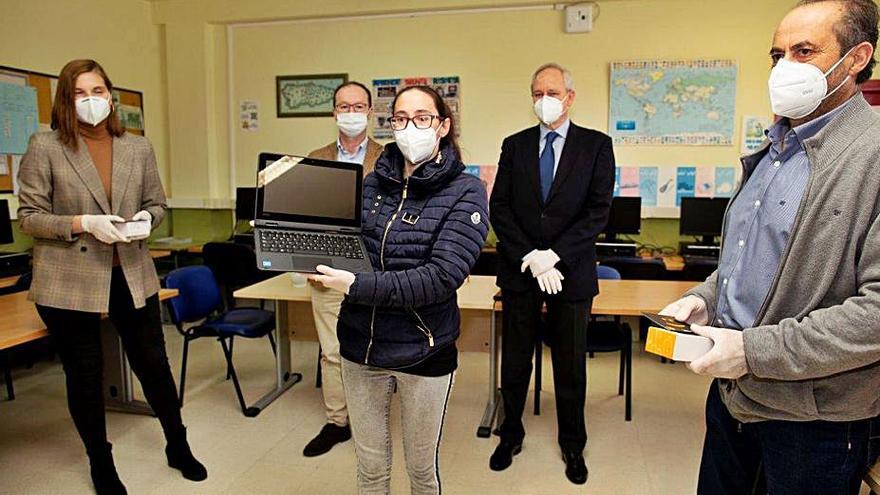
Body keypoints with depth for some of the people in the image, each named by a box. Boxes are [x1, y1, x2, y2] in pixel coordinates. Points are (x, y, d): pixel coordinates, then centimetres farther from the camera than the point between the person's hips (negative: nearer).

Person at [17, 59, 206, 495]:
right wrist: (83, 223, -21)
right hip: (69, 281, -2)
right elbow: (30, 217, -5)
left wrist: (146, 218, -11)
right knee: (85, 374, 12)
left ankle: (178, 447, 33)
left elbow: (157, 203, 12)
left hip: (132, 275, 2)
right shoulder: (44, 148, -5)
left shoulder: (139, 148, 4)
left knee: (153, 363, 11)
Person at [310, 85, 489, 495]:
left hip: (424, 351, -3)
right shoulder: (373, 182, 2)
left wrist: (357, 287, -27)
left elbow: (443, 276, -22)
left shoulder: (465, 191, -11)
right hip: (360, 345, 4)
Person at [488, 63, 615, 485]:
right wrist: (530, 257, -14)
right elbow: (499, 208, -1)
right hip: (519, 271, 2)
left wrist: (554, 255, -17)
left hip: (570, 272, -1)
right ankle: (511, 435, 34)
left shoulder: (596, 145, 0)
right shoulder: (514, 145, 6)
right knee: (515, 360, 13)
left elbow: (598, 210, -8)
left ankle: (572, 444, 33)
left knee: (570, 365, 12)